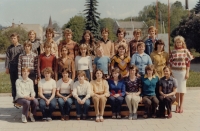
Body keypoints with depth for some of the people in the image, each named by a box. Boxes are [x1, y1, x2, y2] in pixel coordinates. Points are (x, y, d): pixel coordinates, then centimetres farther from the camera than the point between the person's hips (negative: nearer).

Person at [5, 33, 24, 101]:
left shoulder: (21, 47, 1)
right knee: (13, 83, 6)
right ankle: (14, 97, 13)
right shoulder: (9, 48, 9)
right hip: (12, 67, 3)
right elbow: (7, 58, 8)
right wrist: (7, 68, 1)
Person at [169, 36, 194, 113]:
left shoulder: (185, 51, 0)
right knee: (176, 89, 3)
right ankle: (177, 106, 11)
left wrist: (187, 72, -5)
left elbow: (188, 62, 0)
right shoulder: (173, 52, 4)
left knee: (182, 88, 4)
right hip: (175, 72, 1)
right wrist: (171, 72, 1)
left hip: (183, 71, -1)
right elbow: (171, 63, 7)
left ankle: (181, 106, 13)